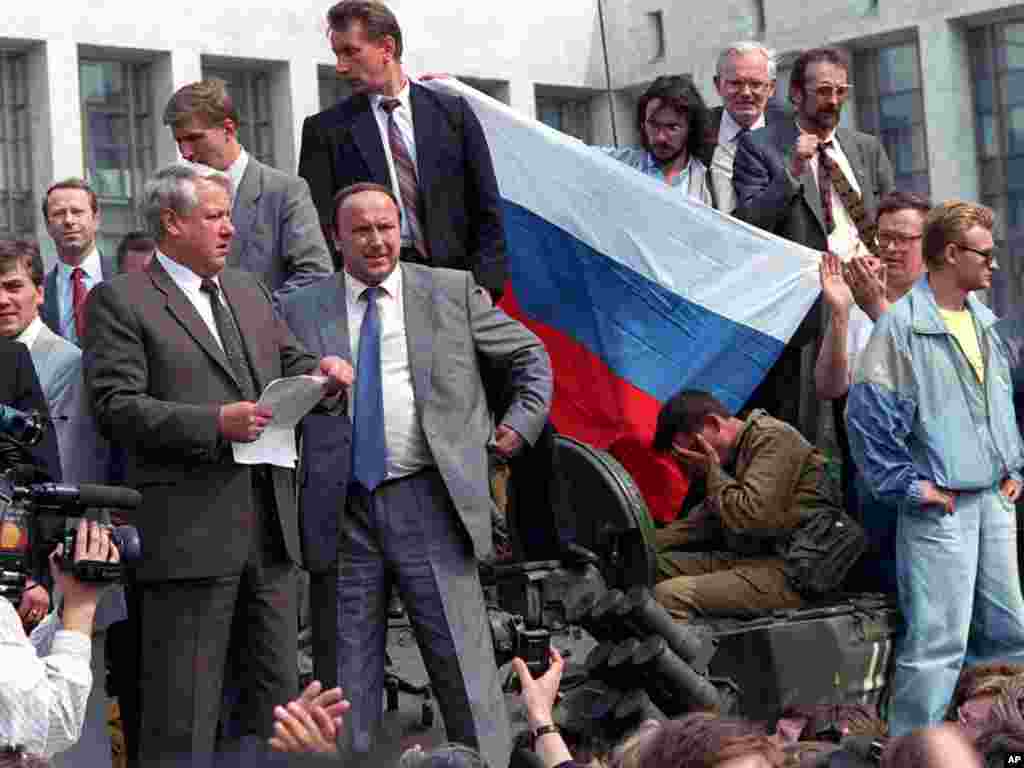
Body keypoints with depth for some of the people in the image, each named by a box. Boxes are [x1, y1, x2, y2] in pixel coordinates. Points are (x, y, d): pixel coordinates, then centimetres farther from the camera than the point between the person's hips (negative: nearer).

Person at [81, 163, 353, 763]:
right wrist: (215, 423, -20)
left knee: (277, 697, 12)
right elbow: (116, 406, -11)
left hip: (269, 525, 7)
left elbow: (289, 365, 25)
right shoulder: (120, 301, -3)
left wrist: (324, 372, 1)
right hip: (191, 530, -7)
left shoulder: (249, 292, 19)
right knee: (184, 714, -3)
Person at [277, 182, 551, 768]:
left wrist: (522, 422, 6)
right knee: (350, 670, 7)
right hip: (344, 509, 1)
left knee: (463, 662, -1)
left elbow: (531, 356, 16)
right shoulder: (302, 310, 9)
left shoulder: (453, 292, 8)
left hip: (427, 500, -1)